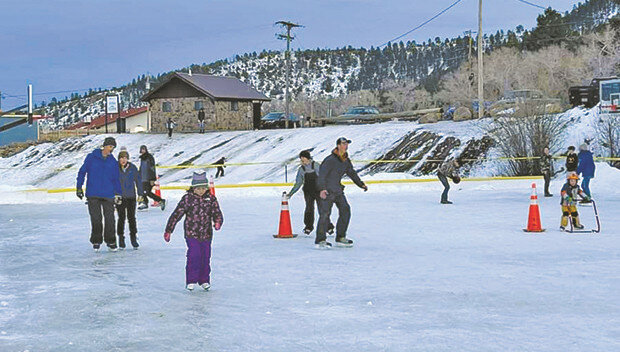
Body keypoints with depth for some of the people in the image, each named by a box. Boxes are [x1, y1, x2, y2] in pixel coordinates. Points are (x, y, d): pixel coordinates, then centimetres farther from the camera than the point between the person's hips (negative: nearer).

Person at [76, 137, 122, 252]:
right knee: (96, 219, 3)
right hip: (93, 194, -2)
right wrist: (79, 187, 1)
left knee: (109, 219, 1)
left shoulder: (113, 162, 8)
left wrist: (118, 193, 8)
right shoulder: (91, 157, 0)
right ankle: (96, 241, 14)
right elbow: (82, 171, 4)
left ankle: (111, 242, 12)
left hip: (108, 195, 2)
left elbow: (116, 178, 12)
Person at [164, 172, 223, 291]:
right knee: (194, 256, -10)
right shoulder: (188, 198, -5)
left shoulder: (211, 199, 4)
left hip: (206, 234, 3)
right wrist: (168, 230, -2)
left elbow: (217, 213, 4)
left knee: (206, 257, 7)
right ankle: (191, 280, 2)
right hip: (191, 233, -3)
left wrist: (218, 222, -21)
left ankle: (204, 280, 21)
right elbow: (177, 214, -2)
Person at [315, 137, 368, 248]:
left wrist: (361, 184, 26)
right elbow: (322, 174, -22)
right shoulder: (331, 160, -17)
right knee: (325, 213, -12)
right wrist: (322, 189, -31)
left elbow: (352, 173, 23)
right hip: (327, 191, -8)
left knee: (345, 211, 5)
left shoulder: (346, 160, 9)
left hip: (338, 190, 8)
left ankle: (340, 237, 15)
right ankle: (320, 240, -7)